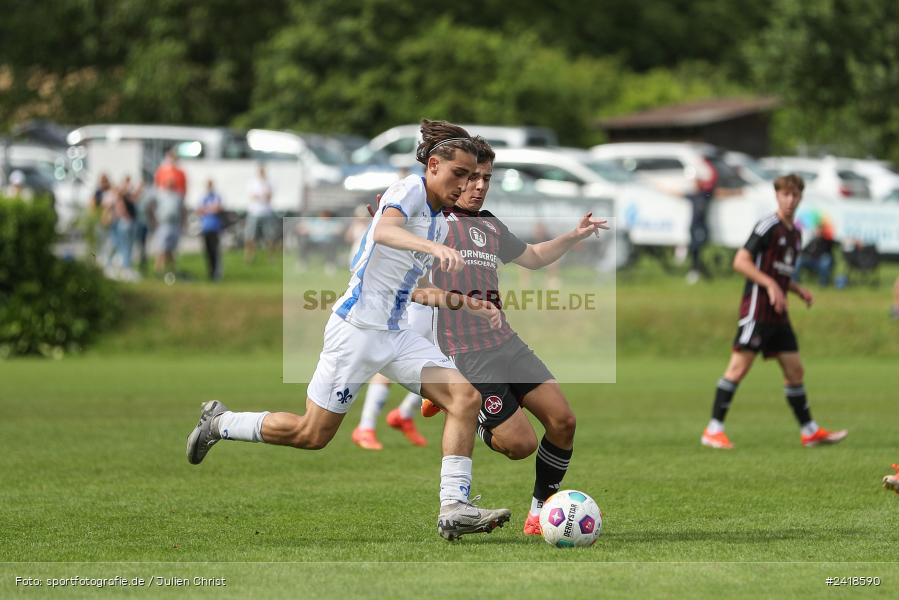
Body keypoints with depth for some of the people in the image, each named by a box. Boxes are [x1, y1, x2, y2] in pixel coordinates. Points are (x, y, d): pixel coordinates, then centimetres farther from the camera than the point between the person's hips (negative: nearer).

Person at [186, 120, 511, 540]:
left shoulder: (441, 223, 15)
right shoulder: (409, 190, -10)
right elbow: (384, 230, -34)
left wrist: (467, 304, 13)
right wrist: (433, 247, -52)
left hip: (395, 333, 8)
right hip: (357, 328, -8)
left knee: (465, 396, -12)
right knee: (312, 435, -1)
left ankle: (454, 507, -16)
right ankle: (219, 422, 22)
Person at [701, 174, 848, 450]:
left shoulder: (795, 233, 18)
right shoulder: (768, 226, -8)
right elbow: (740, 261, -15)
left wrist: (799, 290, 11)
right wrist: (770, 285, -21)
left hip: (778, 313, 8)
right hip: (757, 309, -8)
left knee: (794, 370, 9)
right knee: (739, 367, -12)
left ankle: (809, 431, 16)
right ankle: (713, 430, -9)